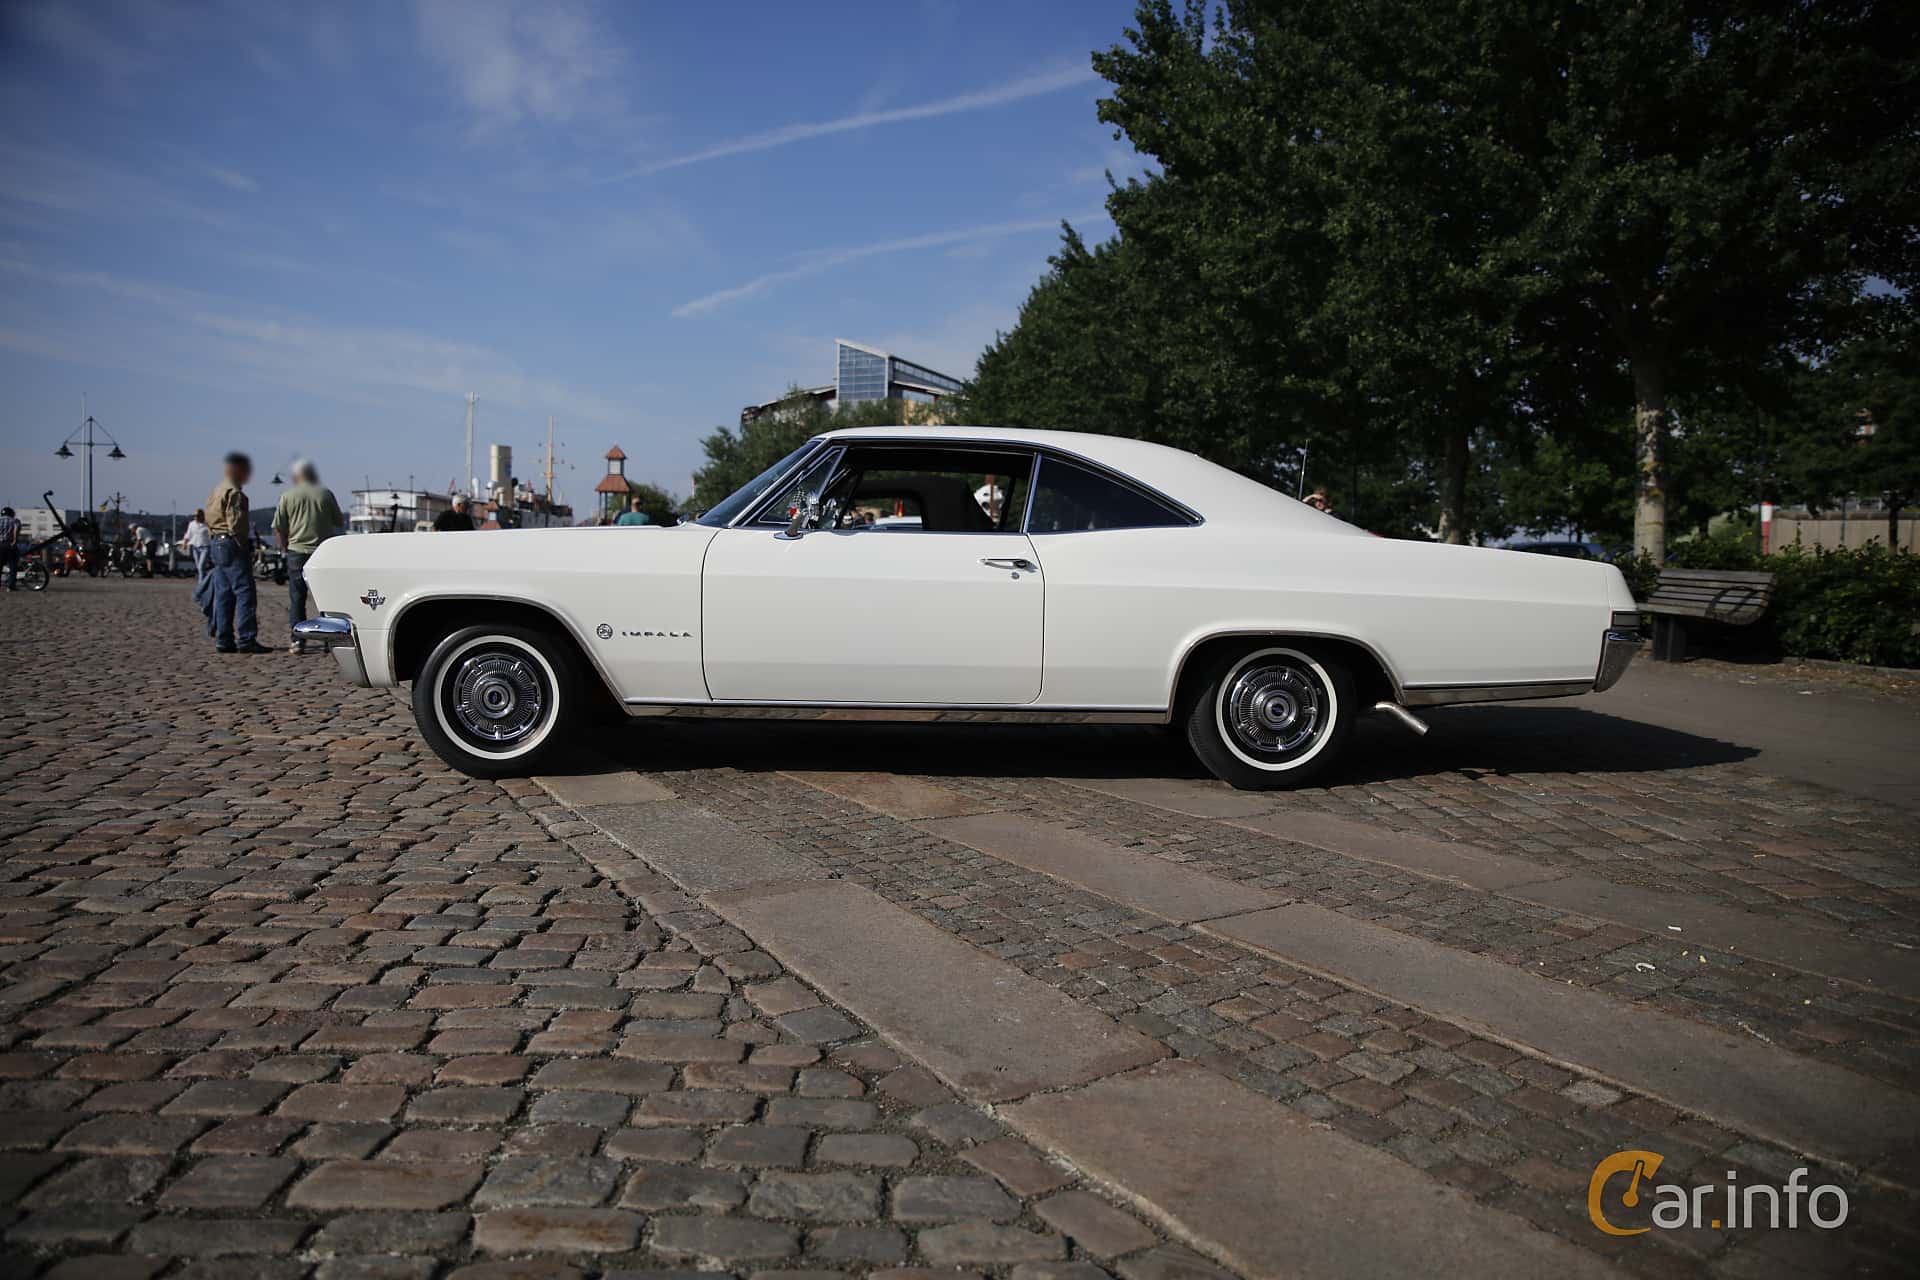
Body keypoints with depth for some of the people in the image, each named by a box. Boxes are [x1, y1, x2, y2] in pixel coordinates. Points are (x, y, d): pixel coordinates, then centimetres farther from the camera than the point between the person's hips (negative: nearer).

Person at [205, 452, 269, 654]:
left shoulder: (215, 492, 19)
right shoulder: (234, 493, -12)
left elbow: (209, 520, 20)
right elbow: (236, 524, -20)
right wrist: (244, 547, -12)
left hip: (217, 546, 10)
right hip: (232, 546, -10)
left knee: (223, 595, 10)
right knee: (244, 592, -10)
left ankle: (223, 641, 11)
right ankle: (246, 640, -13)